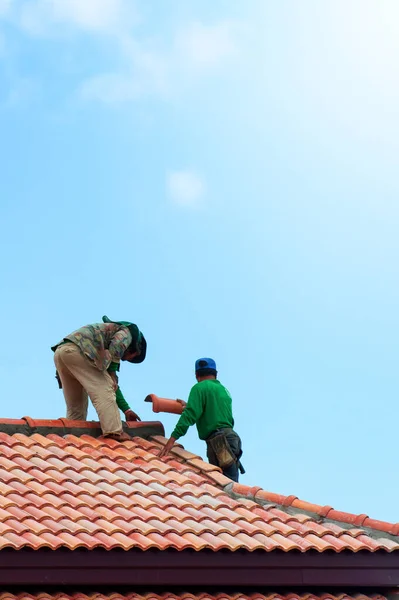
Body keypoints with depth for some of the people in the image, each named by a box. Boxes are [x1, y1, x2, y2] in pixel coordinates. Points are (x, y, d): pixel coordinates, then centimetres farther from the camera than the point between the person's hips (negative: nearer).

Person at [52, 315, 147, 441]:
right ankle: (114, 431, -15)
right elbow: (117, 345, -9)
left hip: (60, 351, 9)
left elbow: (112, 385, 36)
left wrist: (126, 409, 37)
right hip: (77, 349, -9)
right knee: (102, 390, -9)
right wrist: (112, 372, -1)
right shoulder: (128, 331, 17)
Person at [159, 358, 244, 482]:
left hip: (218, 442, -8)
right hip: (231, 437, 8)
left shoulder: (200, 388, -2)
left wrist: (173, 438, -18)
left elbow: (190, 414, -14)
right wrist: (188, 407, 46)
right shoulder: (224, 390, 23)